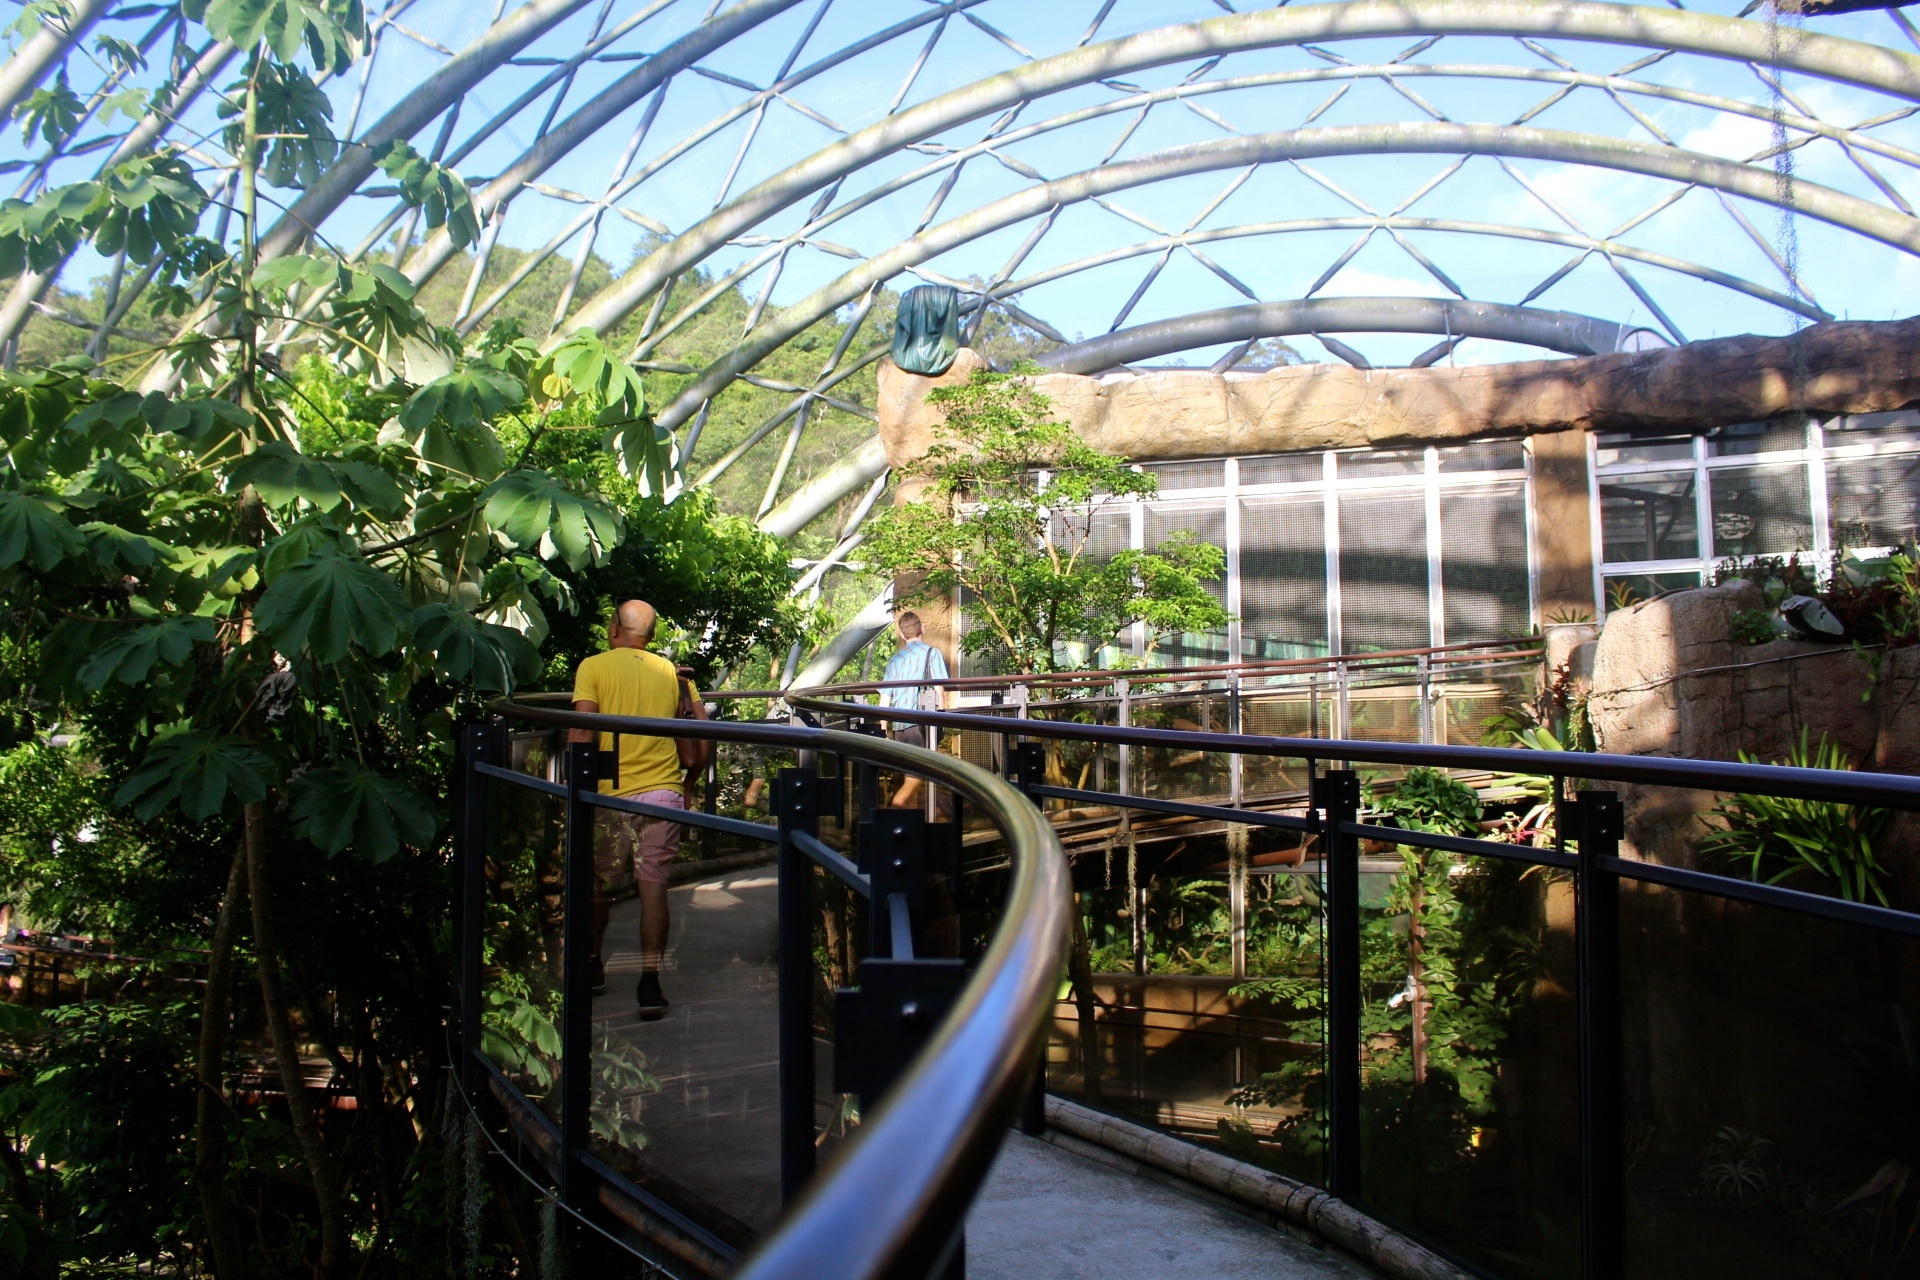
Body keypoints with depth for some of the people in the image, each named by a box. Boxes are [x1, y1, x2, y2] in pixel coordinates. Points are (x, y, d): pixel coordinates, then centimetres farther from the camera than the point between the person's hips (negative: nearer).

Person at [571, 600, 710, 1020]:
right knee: (653, 885, -1)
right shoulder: (672, 672, 9)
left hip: (611, 794, -1)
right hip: (663, 792, 1)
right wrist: (691, 766, 20)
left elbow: (581, 732, -9)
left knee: (599, 883, 15)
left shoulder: (593, 667, 0)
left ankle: (592, 967, 32)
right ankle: (650, 981, -10)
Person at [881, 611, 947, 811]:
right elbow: (938, 688, -5)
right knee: (917, 775, -9)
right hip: (920, 722, -5)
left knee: (911, 775, 14)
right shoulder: (932, 653, 2)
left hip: (899, 724, 5)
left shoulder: (895, 658, 14)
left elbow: (884, 696, 12)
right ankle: (895, 809, -26)